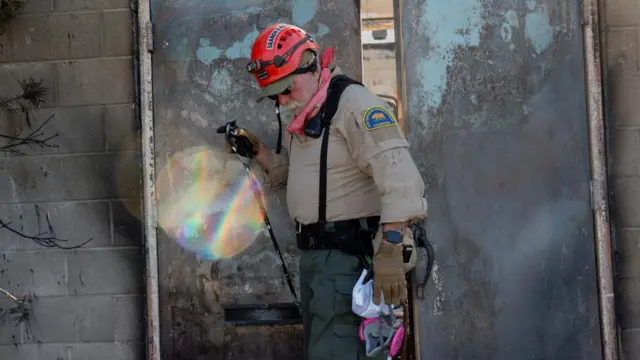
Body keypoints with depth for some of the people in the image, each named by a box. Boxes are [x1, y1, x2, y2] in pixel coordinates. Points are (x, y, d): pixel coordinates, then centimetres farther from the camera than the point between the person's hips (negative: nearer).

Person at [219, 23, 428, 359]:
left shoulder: (354, 105, -16)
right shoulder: (300, 120, 16)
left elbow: (398, 174, -26)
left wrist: (390, 248, -34)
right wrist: (257, 150, 12)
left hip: (348, 252, -10)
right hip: (313, 252, 10)